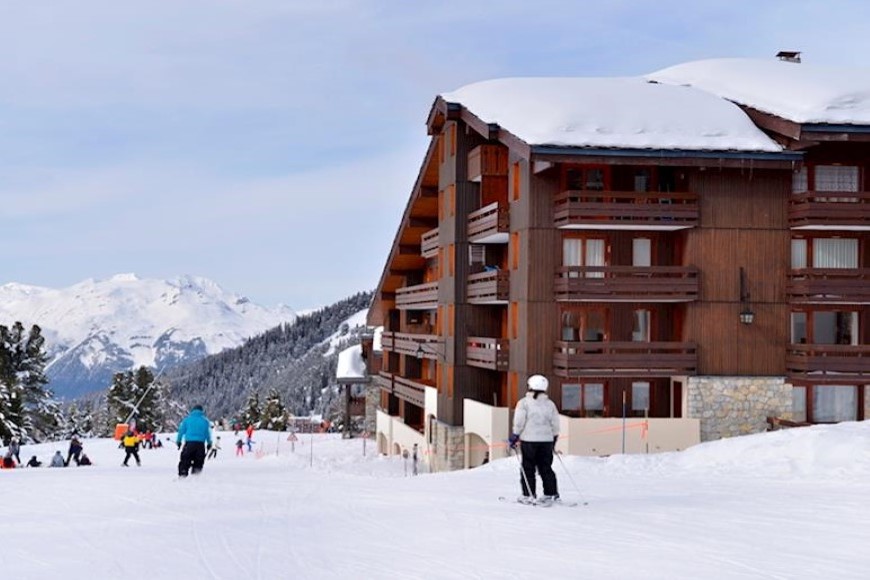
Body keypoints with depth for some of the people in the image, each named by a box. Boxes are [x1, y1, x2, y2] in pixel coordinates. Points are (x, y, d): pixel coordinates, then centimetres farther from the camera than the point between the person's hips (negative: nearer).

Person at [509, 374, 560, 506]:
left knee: (528, 468, 4)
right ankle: (551, 494, 9)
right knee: (546, 468, 10)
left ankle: (528, 495, 4)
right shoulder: (550, 404, 5)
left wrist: (514, 436, 1)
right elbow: (555, 425, 8)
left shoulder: (524, 402, -6)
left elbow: (519, 422, -10)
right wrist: (554, 439, 20)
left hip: (529, 440, -3)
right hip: (546, 440, 3)